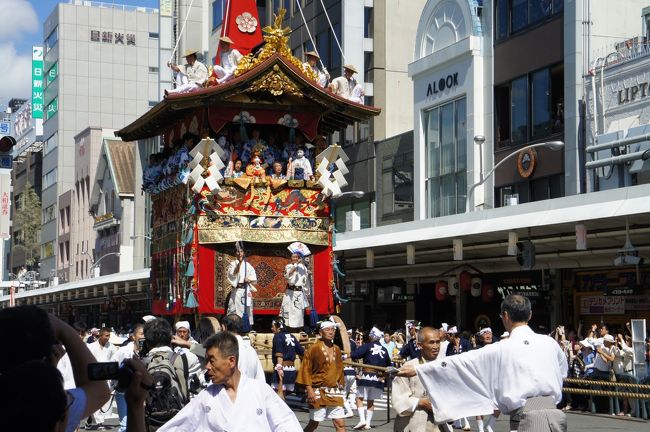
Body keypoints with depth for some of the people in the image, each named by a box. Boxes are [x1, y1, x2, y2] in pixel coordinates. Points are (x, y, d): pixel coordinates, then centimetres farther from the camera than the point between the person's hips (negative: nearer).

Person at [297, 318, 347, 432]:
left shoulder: (336, 349, 9)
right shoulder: (314, 348, -7)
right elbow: (305, 370, -8)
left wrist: (340, 385, 14)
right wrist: (309, 390, -14)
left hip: (335, 393, 5)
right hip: (318, 392, -5)